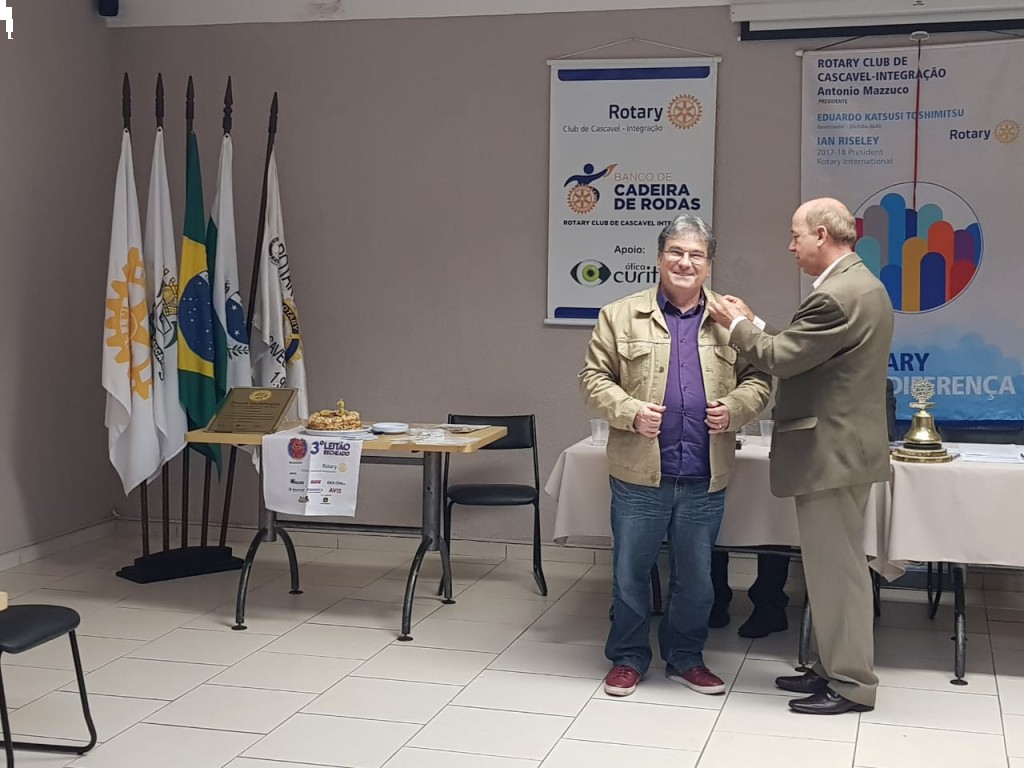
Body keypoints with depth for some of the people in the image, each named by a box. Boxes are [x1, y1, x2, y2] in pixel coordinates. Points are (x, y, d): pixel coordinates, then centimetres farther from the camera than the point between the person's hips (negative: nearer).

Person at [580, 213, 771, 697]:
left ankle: (685, 658, 30)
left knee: (695, 576, 13)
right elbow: (594, 377, 2)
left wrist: (734, 407, -9)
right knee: (630, 571, 9)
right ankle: (628, 658, 25)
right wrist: (629, 411, -14)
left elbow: (757, 379, 11)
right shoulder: (621, 316, 2)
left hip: (705, 476, 2)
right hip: (639, 474, -1)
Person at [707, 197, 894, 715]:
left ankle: (852, 685, 9)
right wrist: (752, 325, 11)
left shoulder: (835, 296, -22)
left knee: (837, 569, -1)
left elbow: (780, 358, -19)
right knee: (837, 566, 17)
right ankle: (836, 667, 28)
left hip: (830, 453, -11)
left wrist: (737, 325, -3)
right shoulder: (861, 284, 13)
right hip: (843, 446, 11)